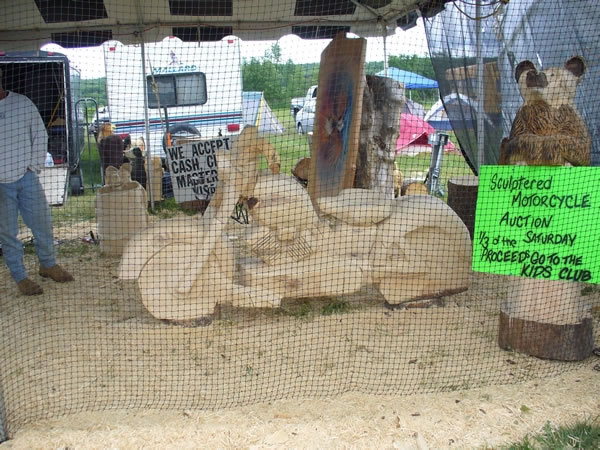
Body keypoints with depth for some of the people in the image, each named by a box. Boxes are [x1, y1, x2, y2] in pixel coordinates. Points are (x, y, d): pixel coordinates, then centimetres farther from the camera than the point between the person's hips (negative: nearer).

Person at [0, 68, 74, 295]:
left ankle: (48, 265, 31)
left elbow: (40, 135, 7)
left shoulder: (23, 103, 1)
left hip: (27, 178, 2)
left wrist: (34, 166, 1)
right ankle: (20, 278, 20)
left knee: (43, 223, 10)